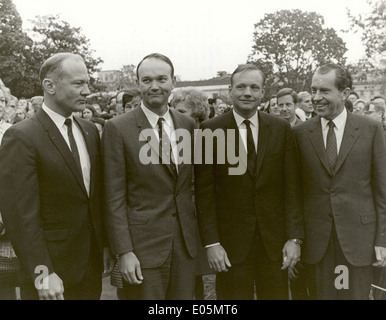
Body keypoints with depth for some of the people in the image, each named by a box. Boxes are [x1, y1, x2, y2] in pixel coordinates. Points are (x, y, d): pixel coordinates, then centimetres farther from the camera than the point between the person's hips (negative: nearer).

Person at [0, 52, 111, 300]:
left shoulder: (90, 131, 6)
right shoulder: (21, 137, -15)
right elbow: (21, 214, -17)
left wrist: (105, 244, 10)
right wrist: (42, 274, -17)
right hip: (52, 271, -6)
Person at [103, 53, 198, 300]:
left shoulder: (188, 125, 5)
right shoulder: (118, 128, -8)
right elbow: (115, 197, -9)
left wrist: (199, 233, 8)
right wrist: (124, 252, -12)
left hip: (186, 240, 4)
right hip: (143, 243, -4)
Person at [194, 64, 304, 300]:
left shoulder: (282, 129, 3)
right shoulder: (211, 130, -4)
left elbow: (292, 187, 2)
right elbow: (204, 192, -4)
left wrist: (294, 237, -3)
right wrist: (211, 242, -8)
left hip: (274, 239, 2)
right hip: (231, 242, -2)